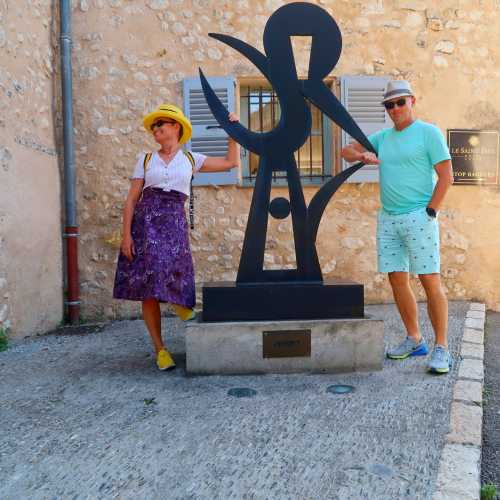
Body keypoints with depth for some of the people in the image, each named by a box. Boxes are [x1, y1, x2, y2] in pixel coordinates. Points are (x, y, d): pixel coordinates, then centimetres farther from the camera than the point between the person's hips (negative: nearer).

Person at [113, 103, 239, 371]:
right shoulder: (145, 160, 11)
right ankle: (160, 349, 8)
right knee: (148, 288, -3)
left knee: (173, 280, -15)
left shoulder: (191, 159, 13)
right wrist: (126, 234, -5)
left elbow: (231, 162, 14)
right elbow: (131, 199, 5)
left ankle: (181, 302, 23)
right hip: (145, 222, 0)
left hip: (175, 223, 0)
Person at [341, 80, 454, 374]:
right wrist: (362, 156, -1)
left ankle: (442, 348, 0)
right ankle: (414, 340, 20)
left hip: (419, 217, -6)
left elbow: (446, 176, -5)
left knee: (430, 281, -7)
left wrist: (429, 212, -11)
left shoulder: (429, 132, -1)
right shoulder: (383, 137, 16)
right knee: (397, 280, 7)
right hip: (388, 218, 6)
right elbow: (346, 151, 21)